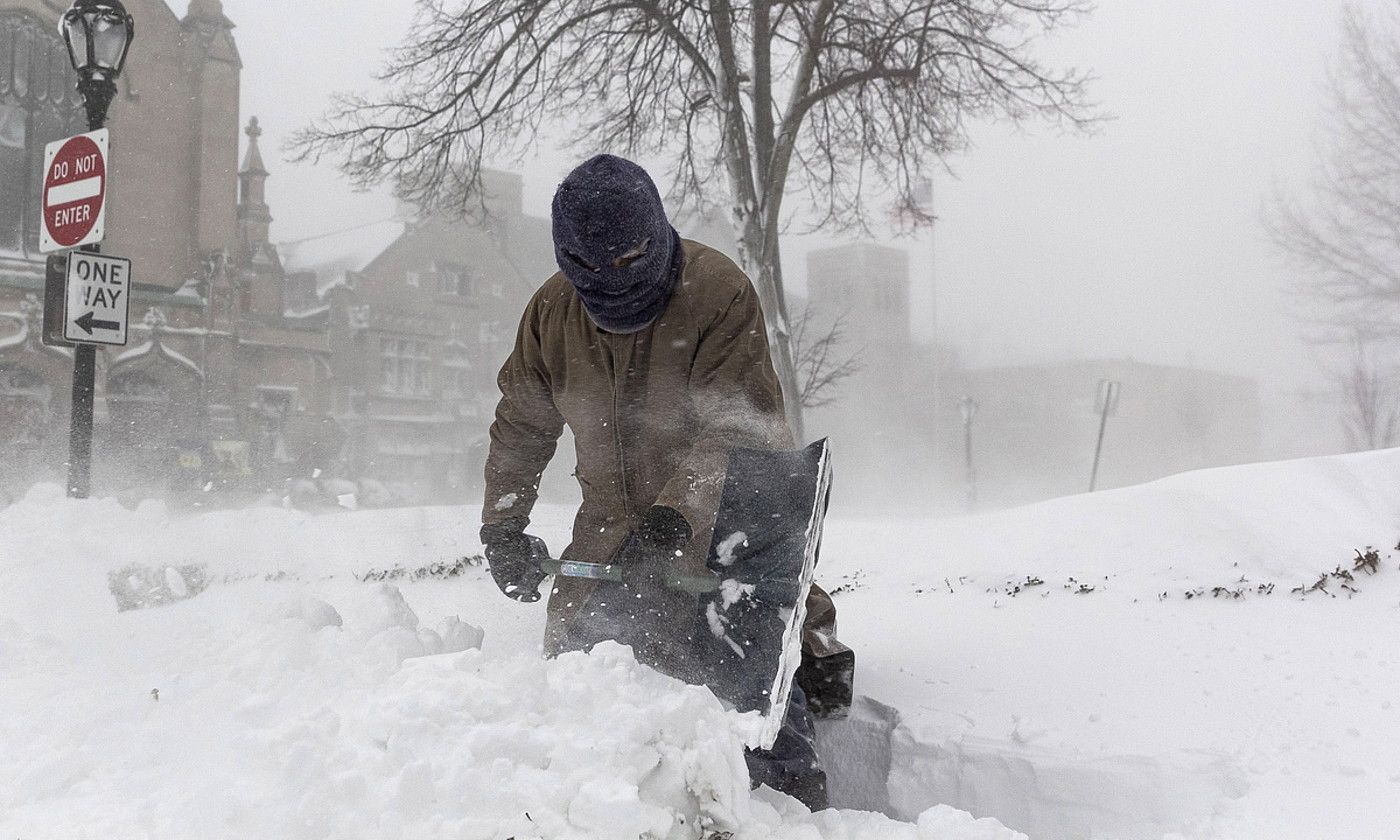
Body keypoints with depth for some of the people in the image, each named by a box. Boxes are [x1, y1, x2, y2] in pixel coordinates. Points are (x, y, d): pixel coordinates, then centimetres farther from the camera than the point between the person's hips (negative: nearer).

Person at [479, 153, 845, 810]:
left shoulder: (719, 291, -19)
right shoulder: (551, 311, -3)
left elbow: (736, 428, -25)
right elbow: (520, 425, 9)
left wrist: (676, 515, -37)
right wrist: (502, 525, 2)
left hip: (726, 514, -4)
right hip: (613, 521, 5)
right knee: (570, 658, 7)